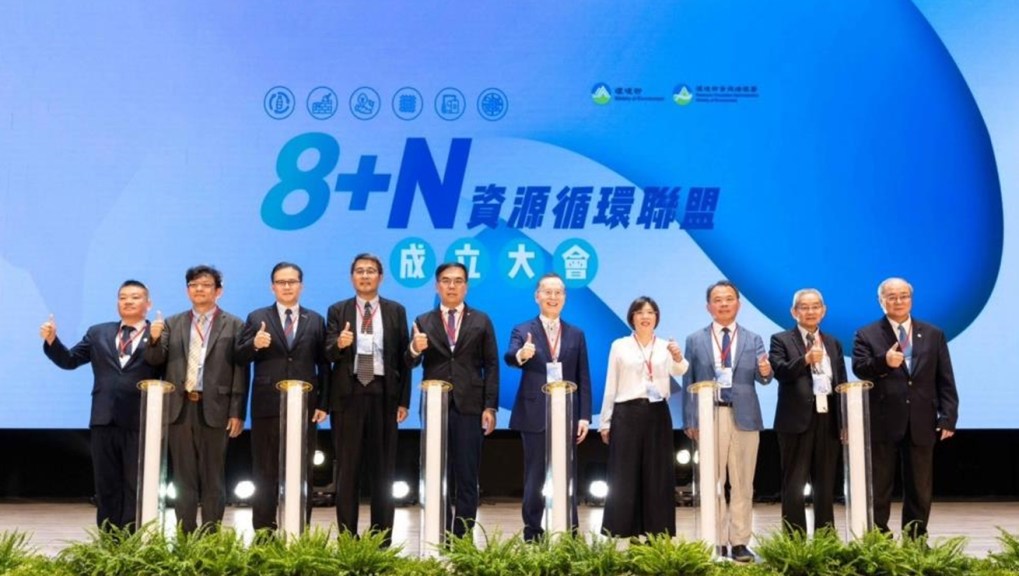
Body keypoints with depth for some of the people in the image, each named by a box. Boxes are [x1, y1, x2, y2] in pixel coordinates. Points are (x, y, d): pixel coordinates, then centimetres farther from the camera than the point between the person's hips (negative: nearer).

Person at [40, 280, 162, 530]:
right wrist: (52, 340, -3)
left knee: (135, 487, 4)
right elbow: (70, 360, 13)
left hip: (140, 422, -4)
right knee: (106, 486, 11)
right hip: (104, 420, 4)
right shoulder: (98, 333, 15)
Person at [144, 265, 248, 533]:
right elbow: (155, 360, 5)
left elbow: (240, 371, -3)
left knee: (213, 477, 4)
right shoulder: (172, 323, 12)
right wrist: (155, 340, -16)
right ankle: (185, 535, 15)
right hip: (180, 408, 3)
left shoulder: (234, 325, 2)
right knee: (184, 476, 8)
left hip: (214, 409, -3)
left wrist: (237, 412, -8)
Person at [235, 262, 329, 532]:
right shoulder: (257, 318, 6)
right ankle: (263, 532, 12)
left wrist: (323, 403, 0)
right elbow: (239, 359, 0)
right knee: (265, 472, 5)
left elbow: (324, 365, 7)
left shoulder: (315, 320, 9)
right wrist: (254, 344, -21)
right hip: (267, 406, -1)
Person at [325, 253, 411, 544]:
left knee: (383, 468, 5)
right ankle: (347, 538, 10)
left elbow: (403, 357, 4)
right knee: (348, 467, 3)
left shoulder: (396, 311, 7)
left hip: (383, 395, 0)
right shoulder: (337, 310, 6)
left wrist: (404, 400, -1)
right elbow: (328, 354, -3)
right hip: (348, 395, 0)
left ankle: (382, 539, 12)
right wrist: (339, 344, -26)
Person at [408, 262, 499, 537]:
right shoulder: (423, 322, 9)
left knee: (467, 476, 1)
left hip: (469, 407, -1)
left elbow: (491, 366, 3)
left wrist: (490, 406, -6)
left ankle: (463, 536, 6)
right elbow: (411, 363, -1)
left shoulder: (481, 321, 8)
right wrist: (414, 349, -25)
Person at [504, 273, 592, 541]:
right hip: (534, 415, -2)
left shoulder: (576, 335, 11)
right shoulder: (522, 331, 3)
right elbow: (509, 357, -17)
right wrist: (521, 355, -41)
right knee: (535, 477, 4)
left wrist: (584, 416, 0)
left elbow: (583, 378, 8)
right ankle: (532, 534, 11)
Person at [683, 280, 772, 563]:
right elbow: (688, 383, 4)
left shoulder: (753, 340, 8)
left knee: (742, 484, 4)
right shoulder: (695, 340, 6)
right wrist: (691, 421, -3)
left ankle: (739, 542, 11)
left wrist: (766, 372, -28)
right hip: (709, 417, -1)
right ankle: (717, 543, 11)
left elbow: (761, 377, -4)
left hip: (744, 417, 1)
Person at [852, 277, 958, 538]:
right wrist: (883, 362, -32)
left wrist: (948, 417, 0)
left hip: (921, 423, 2)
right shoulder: (867, 335, 2)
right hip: (882, 423, -2)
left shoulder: (933, 335, 9)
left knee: (920, 488, 9)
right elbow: (859, 369, -12)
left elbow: (945, 381, 7)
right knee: (879, 488, 5)